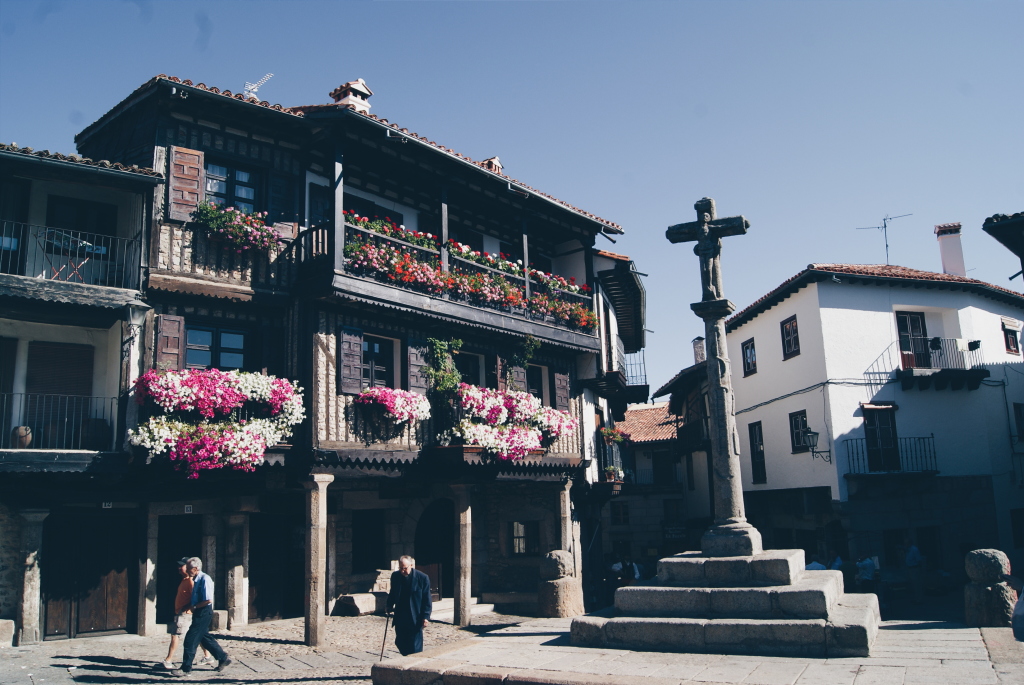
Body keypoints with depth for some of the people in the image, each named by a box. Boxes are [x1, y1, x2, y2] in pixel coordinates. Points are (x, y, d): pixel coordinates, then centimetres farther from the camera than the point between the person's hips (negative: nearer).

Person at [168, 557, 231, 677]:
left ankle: (186, 669, 1)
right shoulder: (196, 580, 11)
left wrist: (194, 607, -16)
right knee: (205, 638, 16)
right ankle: (223, 658, 27)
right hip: (198, 613, 10)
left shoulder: (205, 579, -18)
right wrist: (189, 605, 4)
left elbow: (208, 600, -23)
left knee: (191, 639, -6)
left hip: (204, 612, -10)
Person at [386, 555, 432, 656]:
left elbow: (427, 600, -7)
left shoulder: (422, 578, -10)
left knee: (415, 647, -1)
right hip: (400, 617, 5)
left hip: (415, 619, -5)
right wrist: (389, 606, 10)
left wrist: (426, 617, -11)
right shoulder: (395, 576, 2)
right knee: (400, 643, 10)